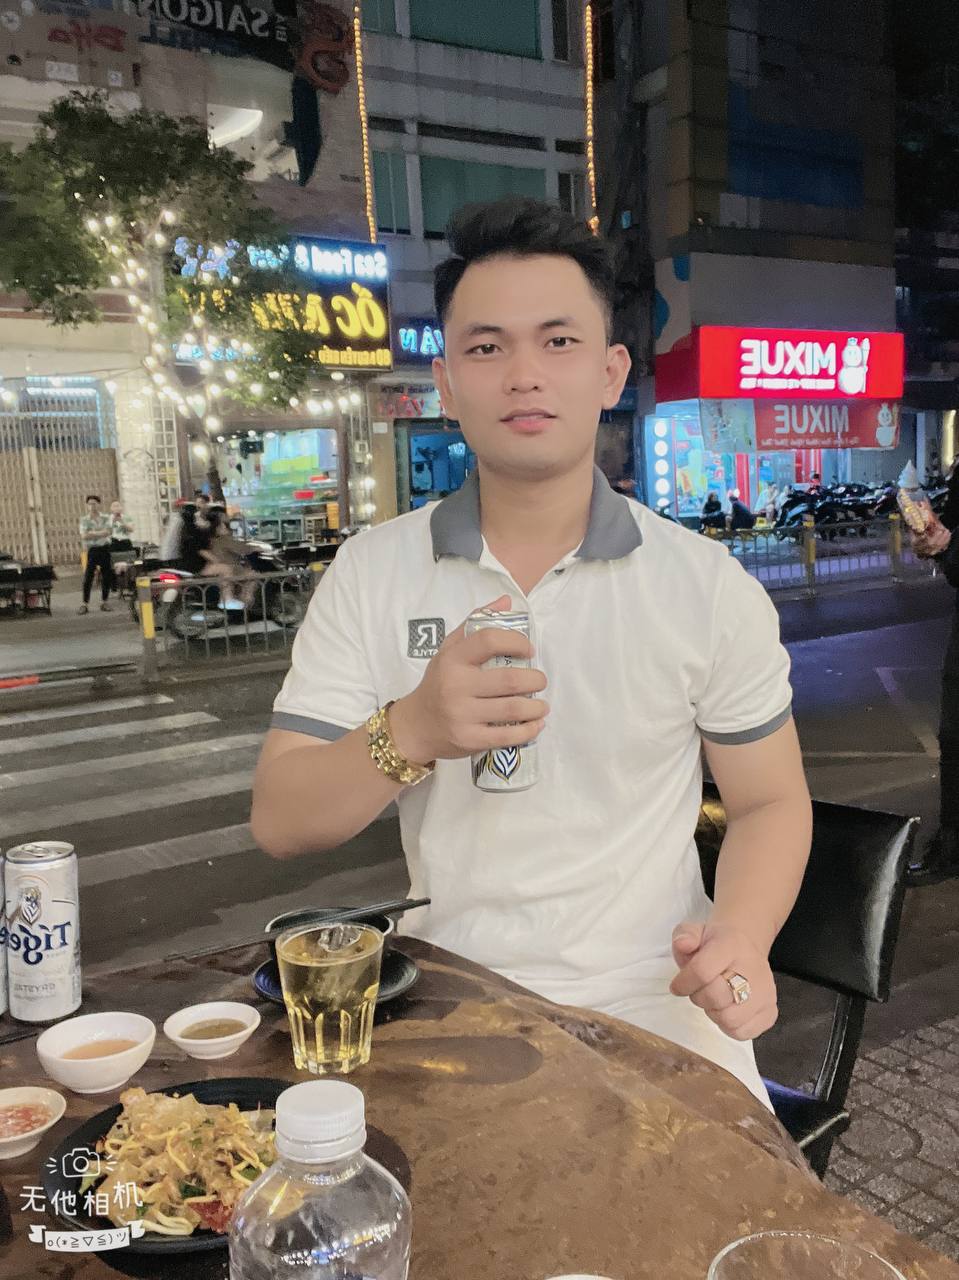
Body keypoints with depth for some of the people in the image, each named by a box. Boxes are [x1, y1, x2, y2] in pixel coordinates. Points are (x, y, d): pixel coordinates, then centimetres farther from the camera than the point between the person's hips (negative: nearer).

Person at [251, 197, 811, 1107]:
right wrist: (411, 733, -27)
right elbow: (279, 823, -6)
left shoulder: (709, 588, -3)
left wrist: (742, 937, -16)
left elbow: (770, 802, 5)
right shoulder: (369, 574, -3)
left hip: (652, 1003, 1)